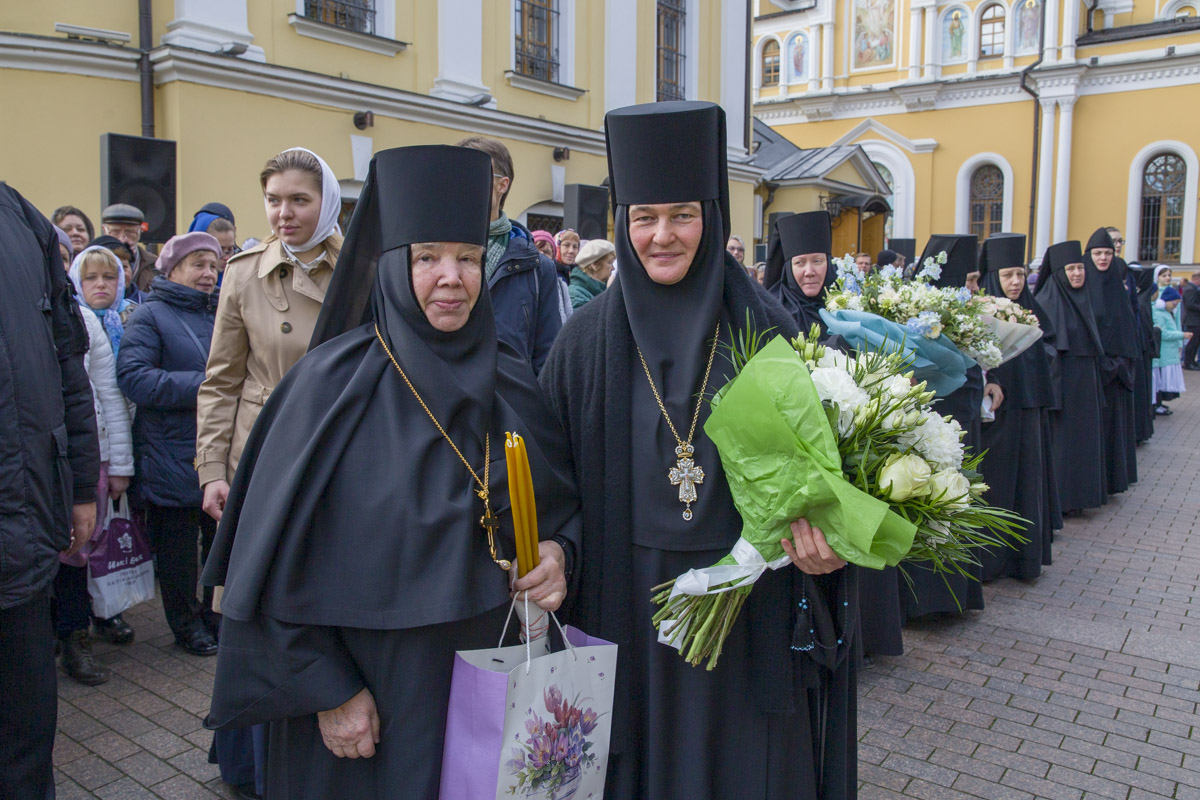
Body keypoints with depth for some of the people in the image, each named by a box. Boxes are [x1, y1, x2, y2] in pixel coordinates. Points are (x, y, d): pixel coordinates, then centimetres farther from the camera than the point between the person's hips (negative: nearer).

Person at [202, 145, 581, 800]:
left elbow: (571, 501, 9)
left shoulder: (513, 383, 0)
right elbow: (279, 556, -11)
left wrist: (559, 554, -12)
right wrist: (330, 691, -12)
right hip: (371, 696, -3)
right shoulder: (335, 383, -12)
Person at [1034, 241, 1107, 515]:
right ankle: (1057, 500, 7)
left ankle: (1077, 494, 23)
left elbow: (1091, 347, 18)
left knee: (1082, 438, 13)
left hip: (1084, 382, 8)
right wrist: (1051, 391, -22)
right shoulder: (1047, 301, -13)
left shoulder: (1081, 298, 11)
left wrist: (1092, 380, 17)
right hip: (1060, 381, -8)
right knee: (1060, 438, -2)